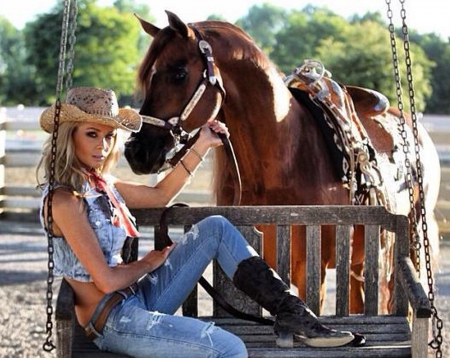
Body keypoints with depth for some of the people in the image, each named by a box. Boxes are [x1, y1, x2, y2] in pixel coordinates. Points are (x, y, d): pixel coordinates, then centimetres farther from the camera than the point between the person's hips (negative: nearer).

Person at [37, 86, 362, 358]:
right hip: (114, 321, -10)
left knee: (215, 228, 8)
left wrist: (202, 146, 19)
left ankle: (290, 312, 4)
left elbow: (160, 195, 23)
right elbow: (106, 281, -22)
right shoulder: (64, 199, -19)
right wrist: (149, 263, -2)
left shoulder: (99, 184, 10)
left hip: (137, 299, 10)